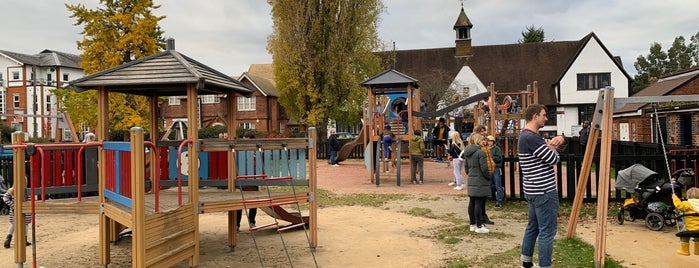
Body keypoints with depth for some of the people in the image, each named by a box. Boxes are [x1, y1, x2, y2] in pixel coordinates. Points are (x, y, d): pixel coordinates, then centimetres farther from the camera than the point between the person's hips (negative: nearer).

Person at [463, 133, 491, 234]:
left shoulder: (468, 153, 11)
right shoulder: (480, 152, -15)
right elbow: (484, 168, -17)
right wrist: (489, 177, -3)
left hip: (471, 181, 8)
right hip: (480, 182, -8)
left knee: (472, 203, 11)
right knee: (479, 203, -4)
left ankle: (472, 224, 20)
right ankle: (479, 226, 0)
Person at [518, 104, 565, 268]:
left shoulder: (526, 136, 14)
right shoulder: (531, 137, -19)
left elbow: (549, 143, 21)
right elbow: (553, 159, -18)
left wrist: (560, 139, 0)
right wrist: (552, 148, 3)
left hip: (533, 190, 11)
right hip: (544, 191, -10)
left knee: (533, 226, 17)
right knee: (547, 230, -4)